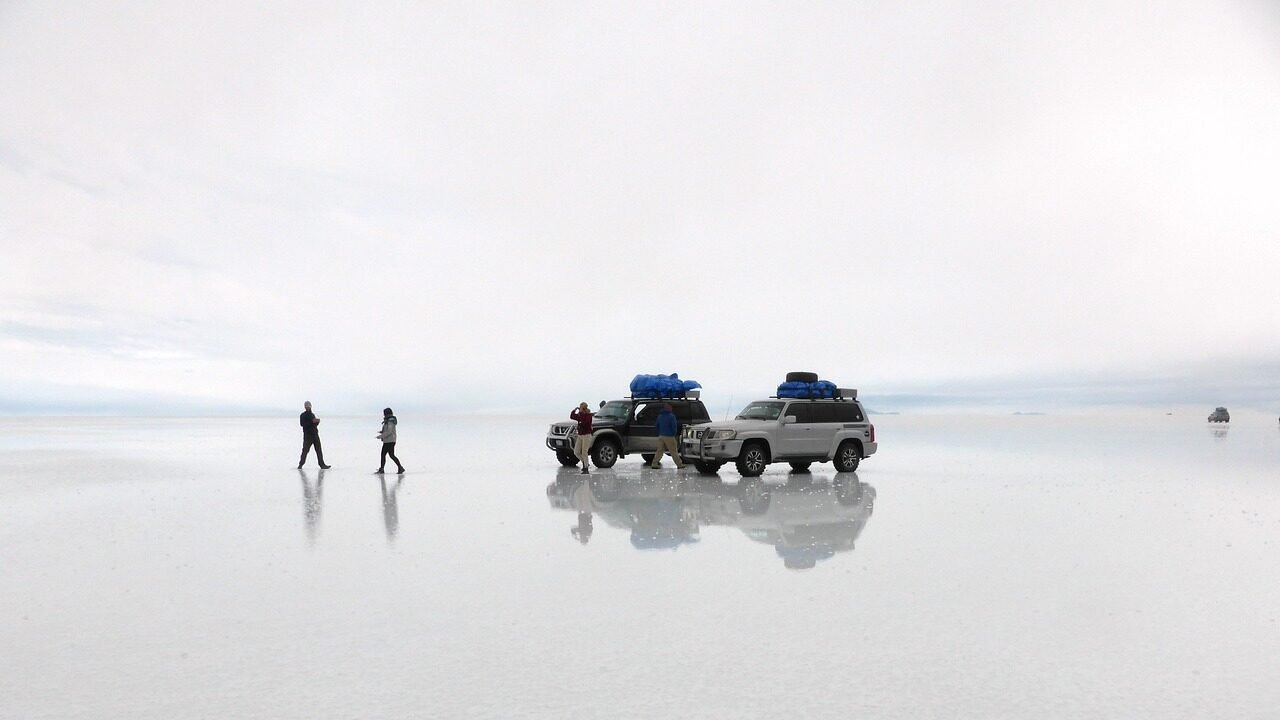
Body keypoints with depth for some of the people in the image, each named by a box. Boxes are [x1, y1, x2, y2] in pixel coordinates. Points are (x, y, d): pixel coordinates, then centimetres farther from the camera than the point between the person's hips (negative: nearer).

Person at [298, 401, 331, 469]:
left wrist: (317, 421, 0)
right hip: (307, 435, -6)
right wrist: (312, 421, -22)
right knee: (305, 450, -5)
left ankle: (322, 465, 2)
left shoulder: (312, 414, 19)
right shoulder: (303, 415, 0)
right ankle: (300, 465, 7)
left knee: (319, 451, 2)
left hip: (315, 434, 6)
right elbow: (302, 424, -15)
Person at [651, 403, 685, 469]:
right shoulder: (671, 416, -12)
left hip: (661, 436, 6)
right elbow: (674, 426, -13)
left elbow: (657, 426, 15)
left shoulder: (660, 416, 10)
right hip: (669, 436, -6)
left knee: (659, 450, 7)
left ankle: (655, 464, 2)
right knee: (674, 451, 1)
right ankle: (679, 464, 7)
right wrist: (674, 434, 2)